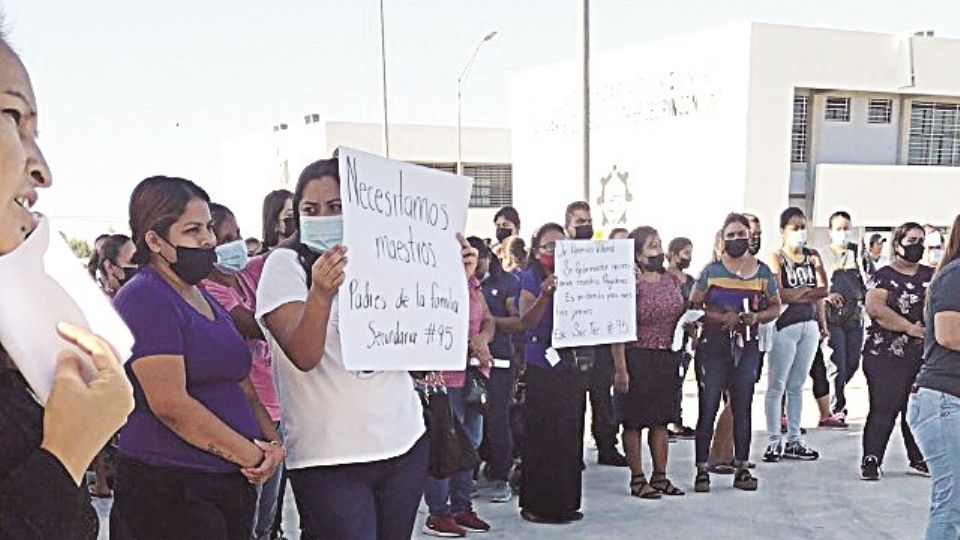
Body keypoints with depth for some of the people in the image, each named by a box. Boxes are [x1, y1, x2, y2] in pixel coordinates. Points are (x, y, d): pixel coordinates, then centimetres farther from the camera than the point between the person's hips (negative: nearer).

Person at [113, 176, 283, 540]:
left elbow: (243, 387, 18)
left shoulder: (205, 298, 17)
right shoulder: (144, 299, -12)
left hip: (235, 481, 8)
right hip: (171, 492, -8)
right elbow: (171, 405, -20)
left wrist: (272, 441, 0)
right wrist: (251, 455, -14)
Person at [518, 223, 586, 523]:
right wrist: (545, 295, -30)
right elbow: (526, 322, -15)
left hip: (571, 363, 6)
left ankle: (565, 503, 19)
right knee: (543, 437, -2)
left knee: (569, 435, 10)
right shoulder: (532, 278, -4)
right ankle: (536, 504, 7)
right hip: (542, 365, -6)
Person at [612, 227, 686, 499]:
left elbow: (681, 315, 24)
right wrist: (620, 369, -19)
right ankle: (637, 479, 12)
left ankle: (660, 477, 23)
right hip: (638, 357, -6)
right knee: (635, 421, 3)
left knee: (660, 420, 13)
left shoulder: (673, 280, 8)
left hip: (667, 358, 7)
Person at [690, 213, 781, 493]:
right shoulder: (712, 270, 1)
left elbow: (775, 307, 14)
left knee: (742, 408, 7)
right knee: (708, 408, -4)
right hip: (713, 346, -2)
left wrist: (757, 317, -7)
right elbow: (693, 306, 1)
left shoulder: (763, 272, 8)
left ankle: (742, 468, 16)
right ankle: (702, 469, 3)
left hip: (747, 347, 2)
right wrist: (721, 318, -15)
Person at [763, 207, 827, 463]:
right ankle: (774, 441, 3)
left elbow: (823, 290, 1)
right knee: (777, 385, -2)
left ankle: (793, 441, 16)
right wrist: (810, 291, -5)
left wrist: (795, 294, -11)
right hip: (785, 325, -5)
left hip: (809, 325, 5)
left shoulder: (812, 256, 11)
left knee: (797, 386, 11)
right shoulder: (776, 258, -3)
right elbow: (779, 294, -15)